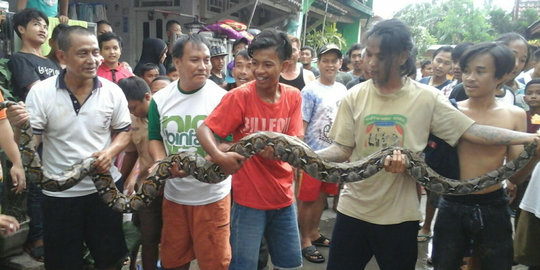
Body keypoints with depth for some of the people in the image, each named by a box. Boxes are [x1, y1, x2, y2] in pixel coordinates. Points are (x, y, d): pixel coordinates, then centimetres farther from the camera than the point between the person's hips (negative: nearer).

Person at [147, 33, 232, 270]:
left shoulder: (221, 97, -11)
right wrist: (162, 162, -13)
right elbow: (155, 138, 9)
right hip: (173, 194, 4)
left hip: (211, 196, -3)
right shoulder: (160, 99, 1)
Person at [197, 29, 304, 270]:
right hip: (249, 199, -4)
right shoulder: (240, 96, -13)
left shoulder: (293, 97, -2)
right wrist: (219, 156, -35)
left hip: (283, 197, 4)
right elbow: (204, 130, -15)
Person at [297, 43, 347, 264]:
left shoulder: (342, 89, 6)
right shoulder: (310, 91, -12)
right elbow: (301, 127, -12)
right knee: (307, 198, 5)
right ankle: (305, 240, 19)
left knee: (322, 196, 18)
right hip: (313, 153, -6)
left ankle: (314, 232, 35)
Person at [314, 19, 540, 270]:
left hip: (400, 215, 0)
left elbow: (472, 131, -3)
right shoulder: (354, 96, -4)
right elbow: (341, 150, -4)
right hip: (353, 209, 1)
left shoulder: (427, 98, -7)